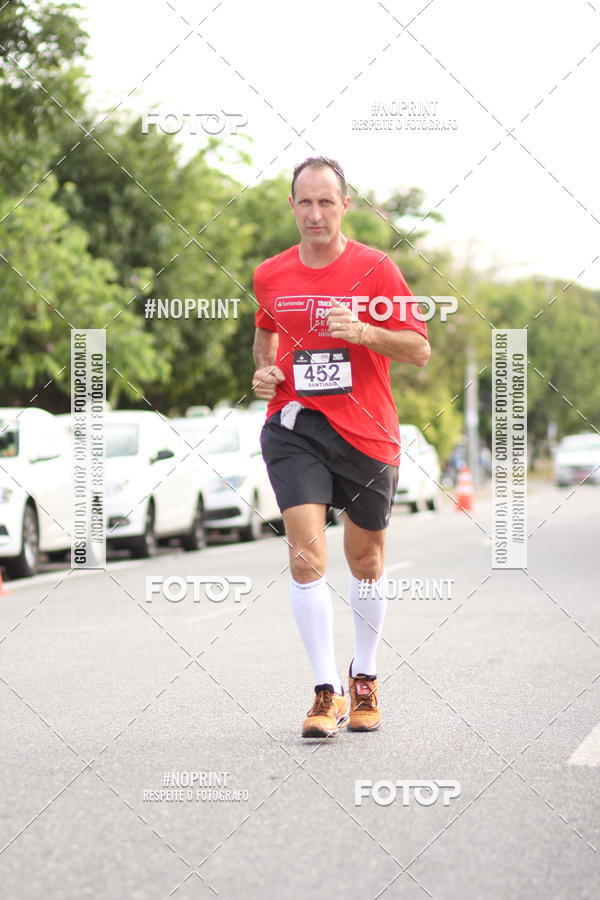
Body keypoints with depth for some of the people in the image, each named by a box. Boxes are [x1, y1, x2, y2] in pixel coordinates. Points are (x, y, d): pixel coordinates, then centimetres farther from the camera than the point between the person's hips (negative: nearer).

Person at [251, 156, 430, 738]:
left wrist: (363, 332, -22)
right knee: (306, 557, -15)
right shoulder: (270, 276, 5)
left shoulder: (375, 269, -5)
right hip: (294, 427, 1)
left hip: (366, 434, -1)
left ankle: (364, 678, 33)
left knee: (365, 563, 12)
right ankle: (327, 693, -9)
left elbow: (420, 350, -6)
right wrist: (264, 370, 5)